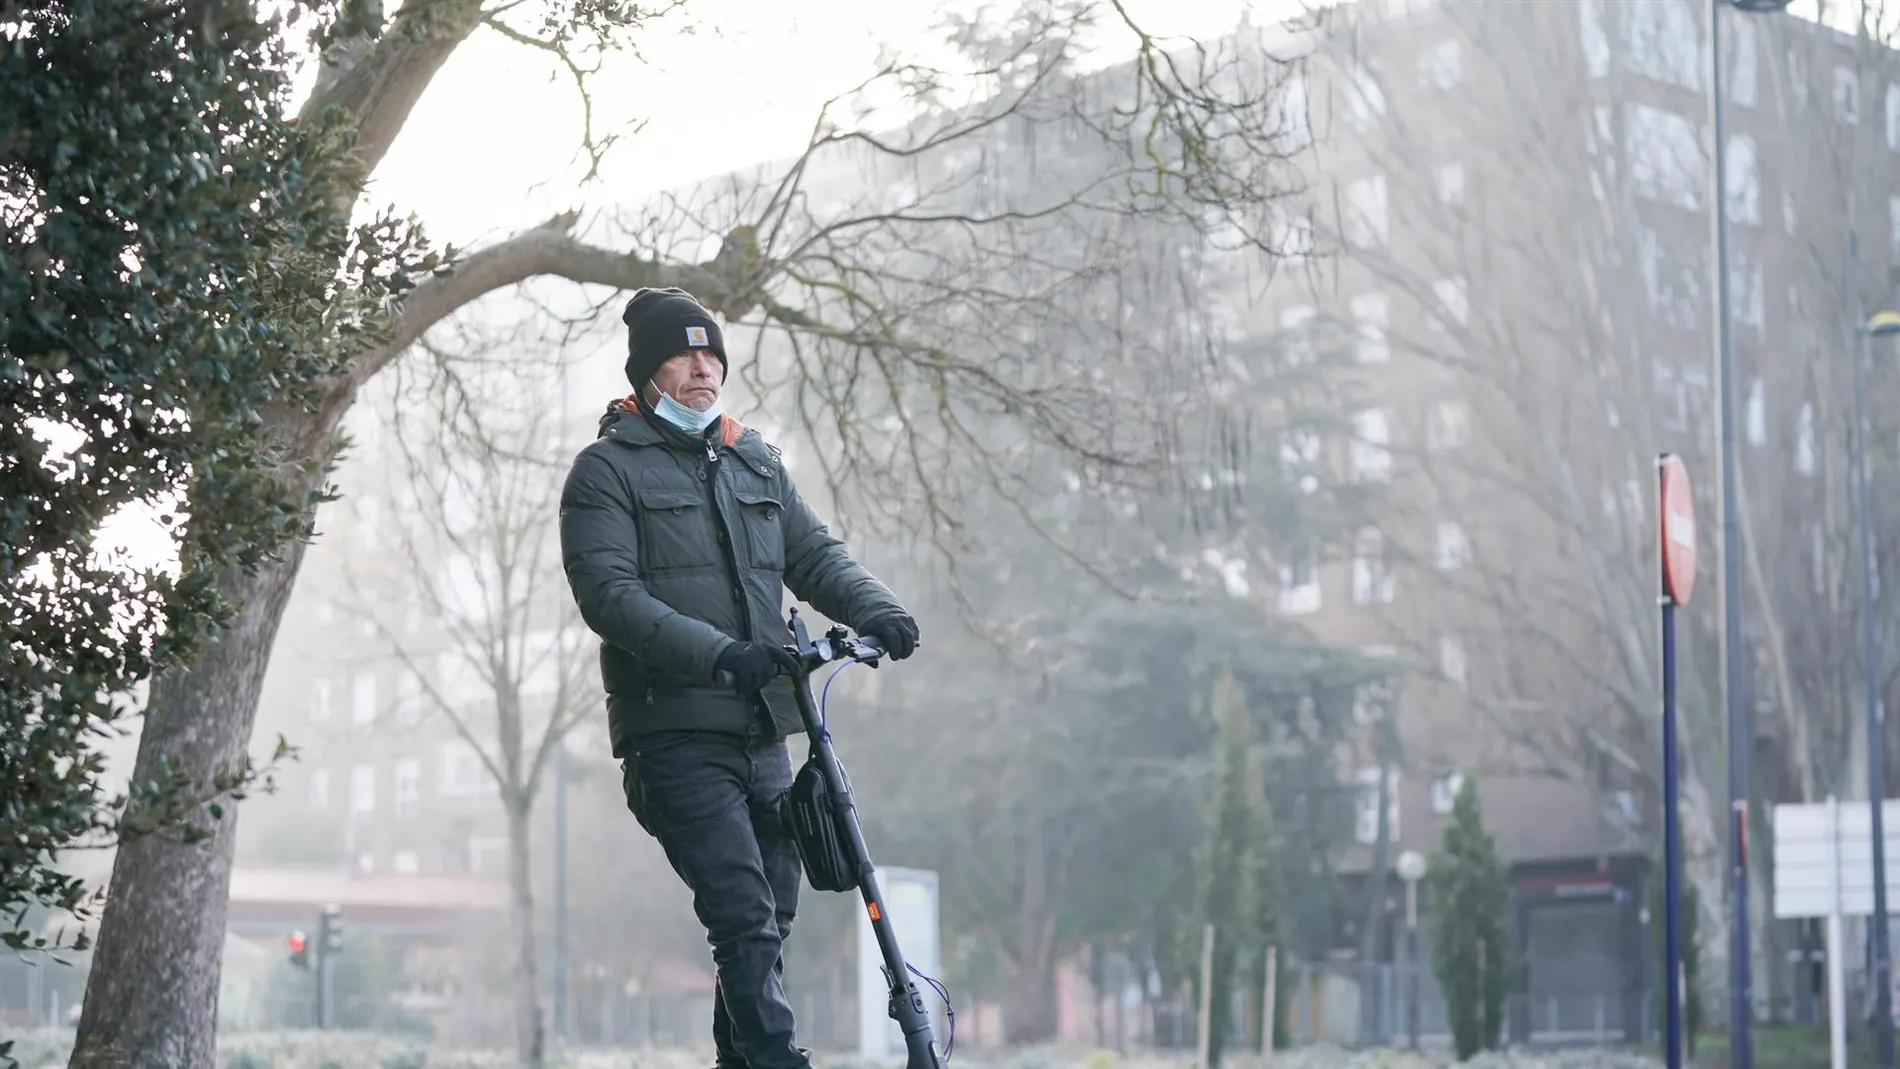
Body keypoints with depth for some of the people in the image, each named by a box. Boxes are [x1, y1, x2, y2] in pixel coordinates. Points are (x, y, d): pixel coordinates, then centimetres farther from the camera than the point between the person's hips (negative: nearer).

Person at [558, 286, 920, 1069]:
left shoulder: (755, 462, 20)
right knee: (745, 922, -16)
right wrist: (721, 653, -26)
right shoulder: (608, 470, 0)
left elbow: (813, 556, 15)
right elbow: (609, 595, -12)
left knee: (772, 915, 7)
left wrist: (874, 609, -9)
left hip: (763, 731, 6)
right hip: (675, 733, -6)